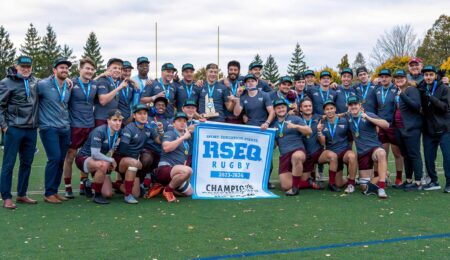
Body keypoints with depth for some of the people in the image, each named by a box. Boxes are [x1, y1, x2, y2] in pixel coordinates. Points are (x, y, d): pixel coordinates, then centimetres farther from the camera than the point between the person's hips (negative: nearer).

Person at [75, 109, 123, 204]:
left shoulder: (117, 132, -5)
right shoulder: (99, 132, -24)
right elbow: (95, 154, -31)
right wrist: (111, 160, -22)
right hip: (84, 159, -6)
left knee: (108, 194, -6)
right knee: (103, 165, -41)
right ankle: (97, 195, -21)